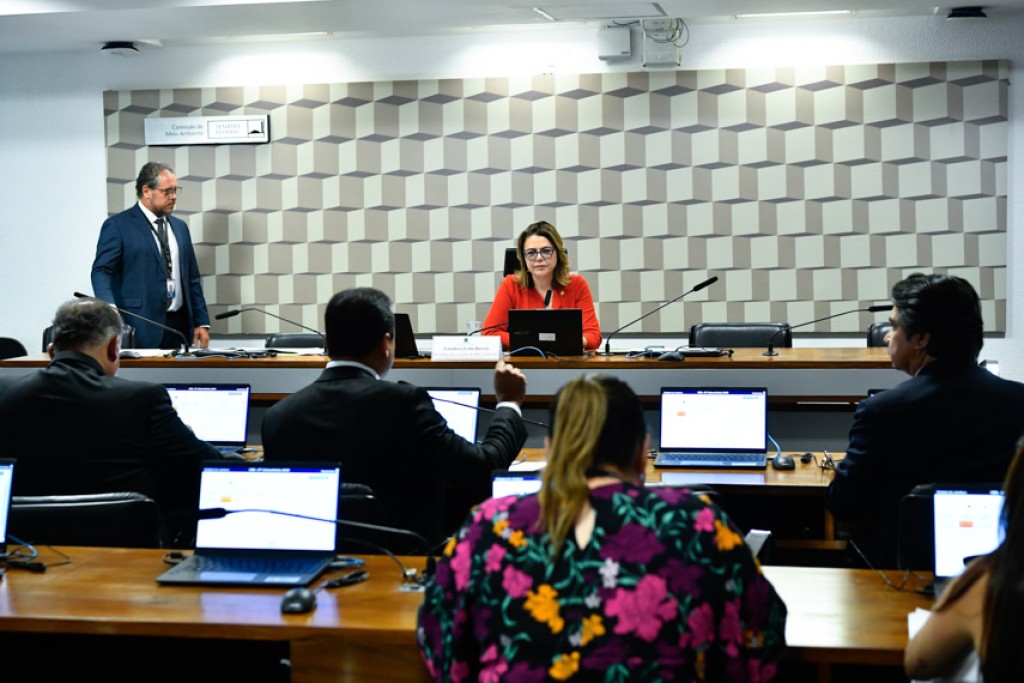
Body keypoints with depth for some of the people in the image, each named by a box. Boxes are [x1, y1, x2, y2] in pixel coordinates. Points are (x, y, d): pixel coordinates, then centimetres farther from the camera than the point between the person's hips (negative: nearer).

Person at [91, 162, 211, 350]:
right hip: (140, 329, -5)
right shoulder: (118, 226, -1)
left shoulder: (180, 227, 18)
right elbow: (101, 271, -8)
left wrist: (202, 322, 11)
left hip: (178, 327, 5)